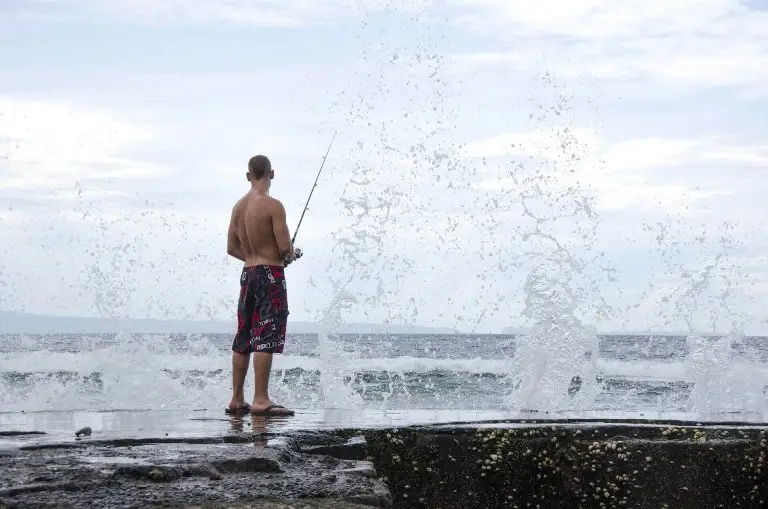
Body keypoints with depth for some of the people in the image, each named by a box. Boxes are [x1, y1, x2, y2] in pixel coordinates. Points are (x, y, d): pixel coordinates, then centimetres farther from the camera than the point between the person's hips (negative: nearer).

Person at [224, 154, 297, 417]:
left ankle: (237, 400, 15)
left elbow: (232, 248, 14)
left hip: (248, 274, 8)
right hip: (270, 275, -8)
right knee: (267, 338, -8)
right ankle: (260, 400, -11)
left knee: (243, 339, 11)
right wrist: (290, 254, 5)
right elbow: (285, 246, -16)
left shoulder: (239, 206, 10)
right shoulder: (273, 205, -13)